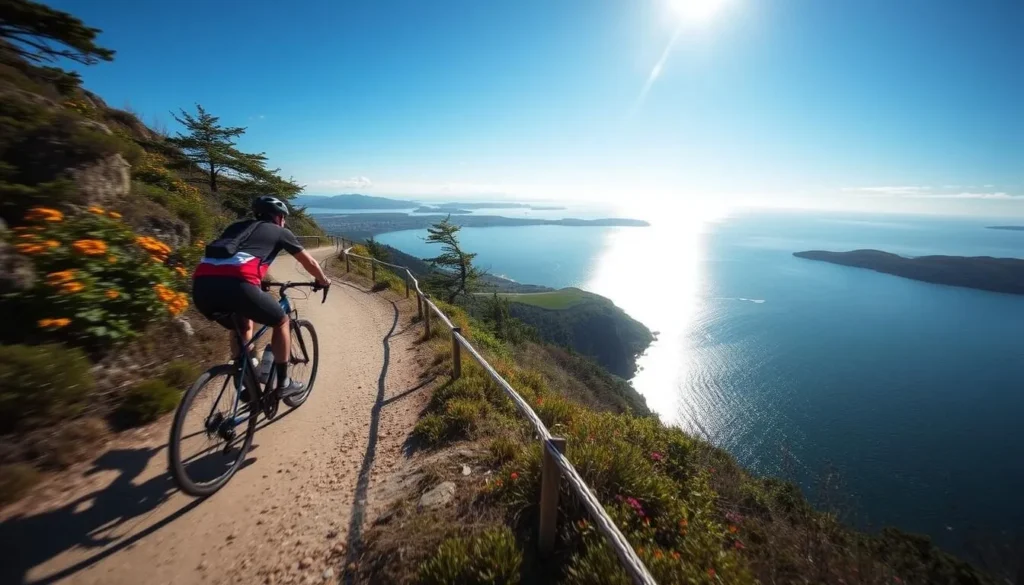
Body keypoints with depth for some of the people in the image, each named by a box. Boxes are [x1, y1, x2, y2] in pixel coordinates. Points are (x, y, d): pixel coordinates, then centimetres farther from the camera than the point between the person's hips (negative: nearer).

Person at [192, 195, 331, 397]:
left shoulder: (236, 226, 35)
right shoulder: (280, 232, 22)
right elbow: (309, 262, 31)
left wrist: (259, 281, 65)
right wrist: (323, 280, 51)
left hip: (202, 285, 6)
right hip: (236, 285, -6)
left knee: (243, 326, 32)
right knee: (281, 322, 19)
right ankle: (283, 383, 24)